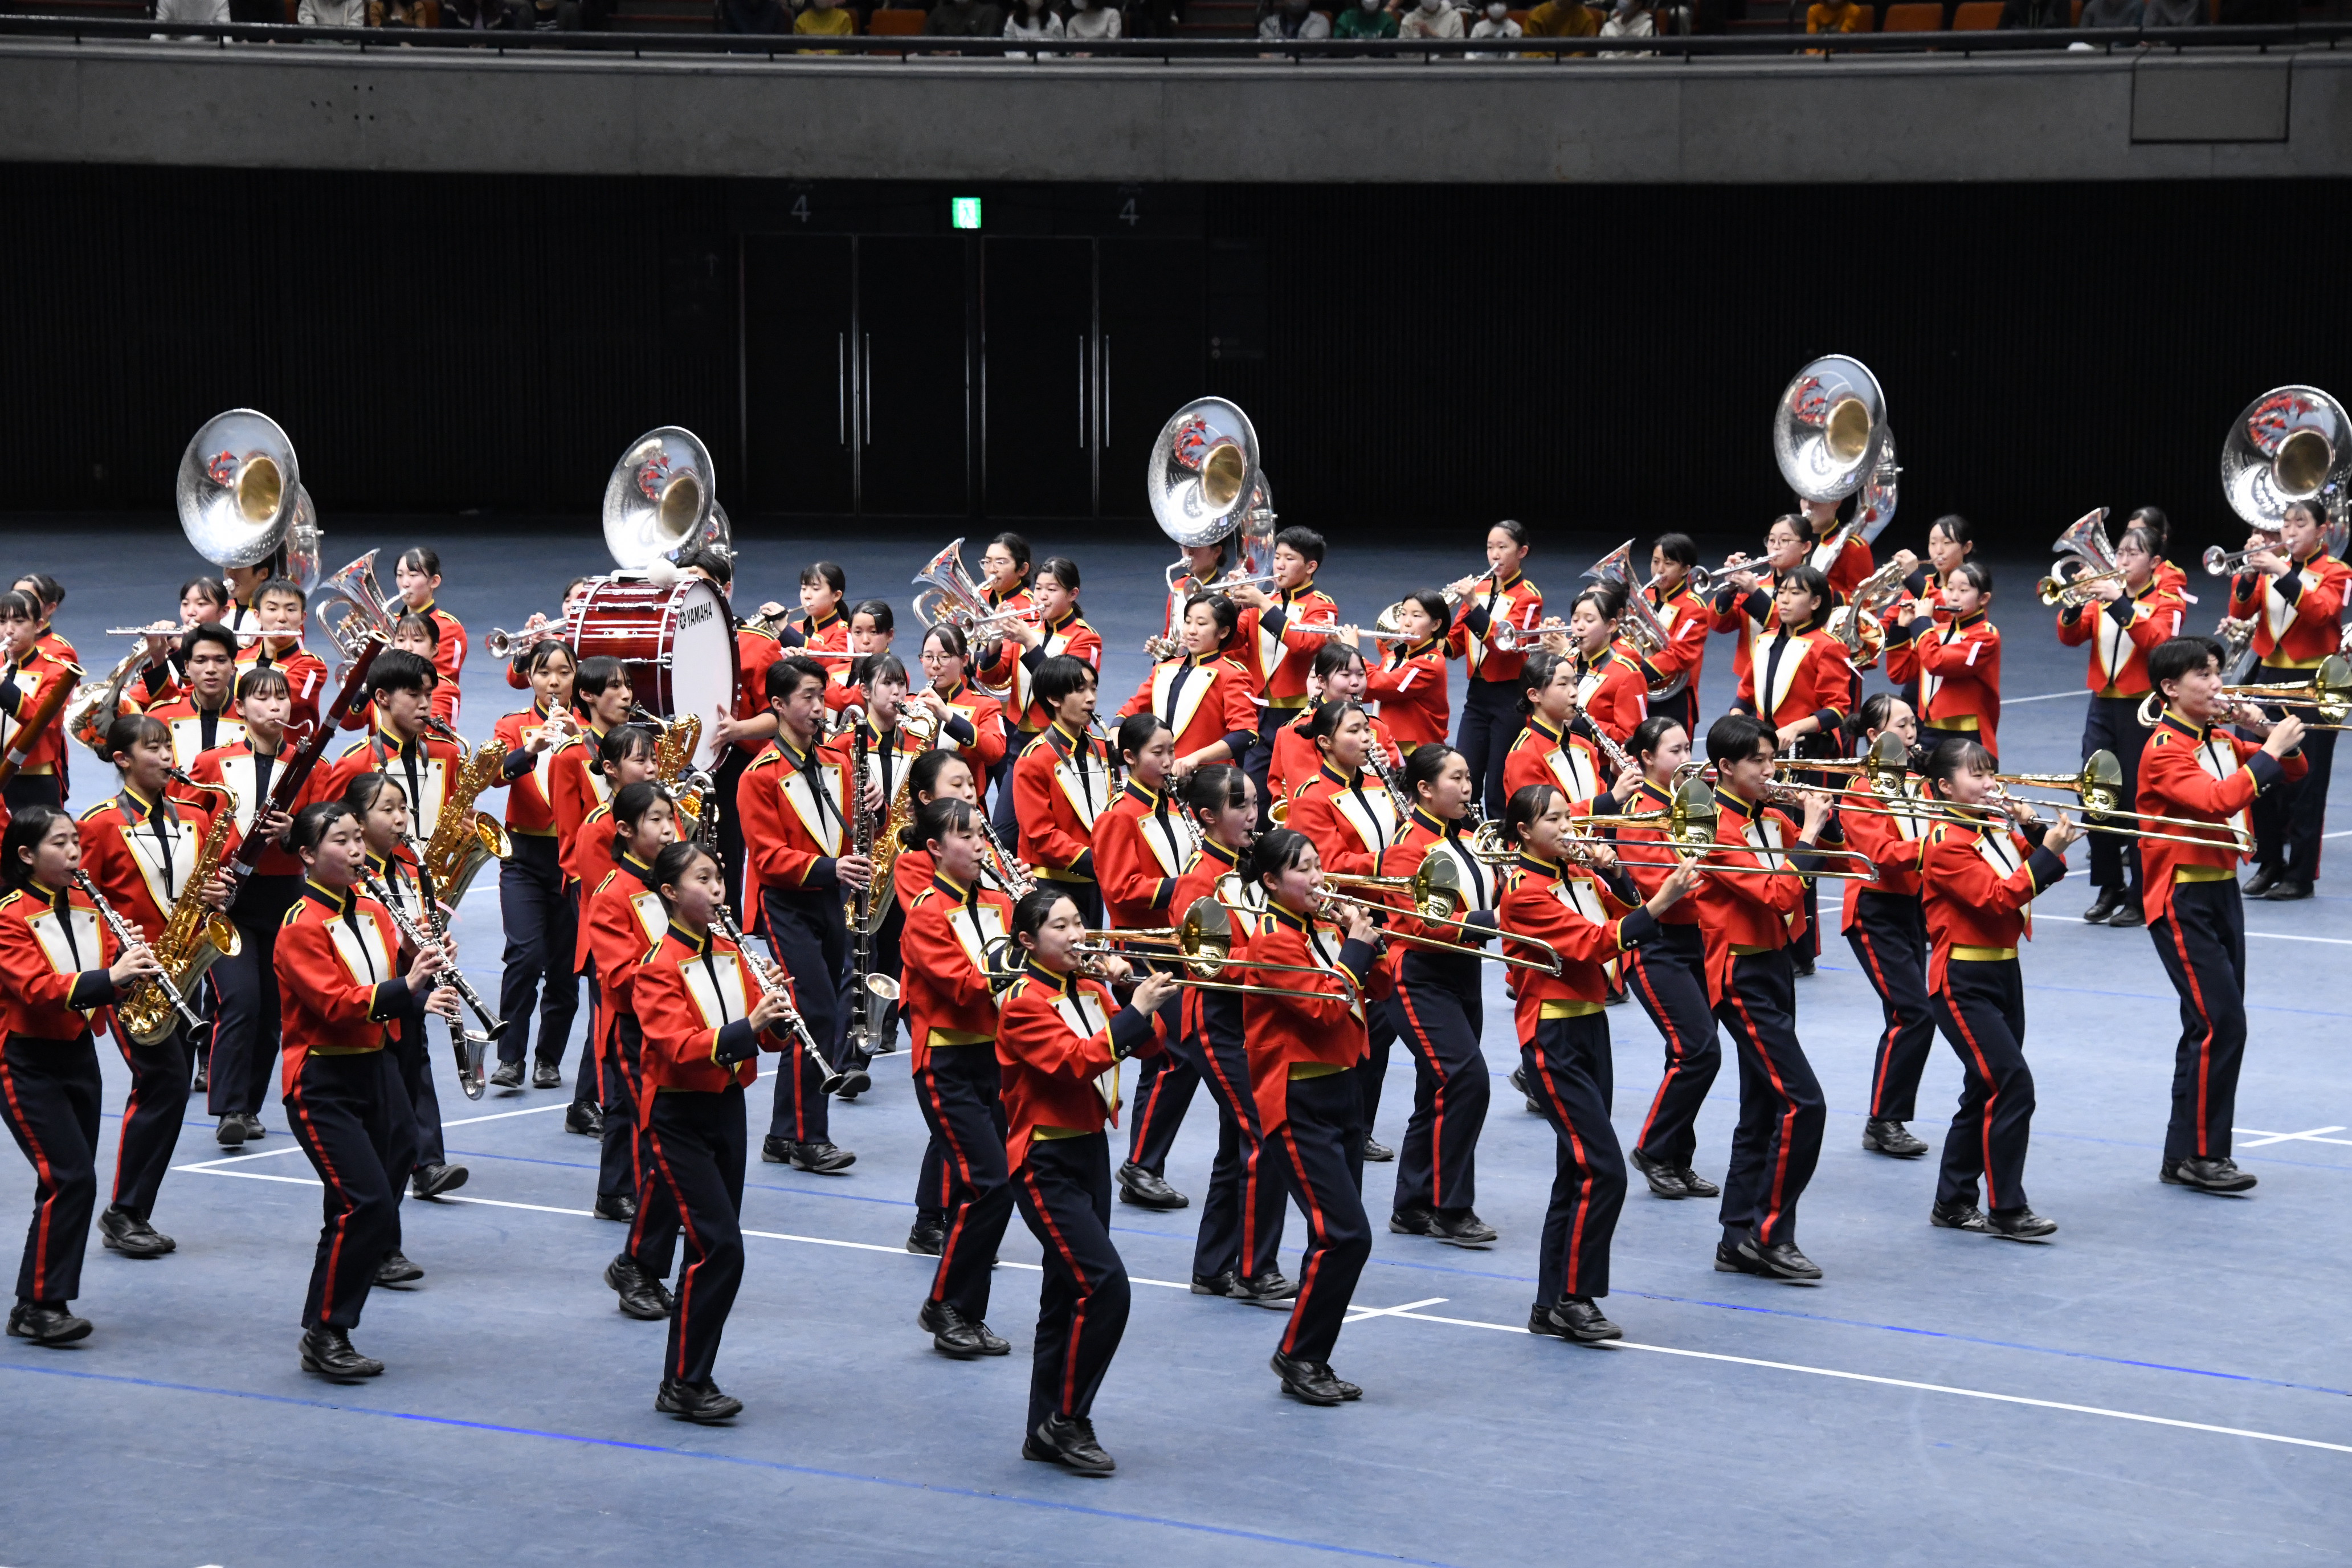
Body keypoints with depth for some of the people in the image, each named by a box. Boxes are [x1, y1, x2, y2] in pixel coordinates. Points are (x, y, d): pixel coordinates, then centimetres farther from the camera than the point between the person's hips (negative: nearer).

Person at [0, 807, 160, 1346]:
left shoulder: (86, 907, 10)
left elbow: (111, 961, 8)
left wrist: (134, 965, -15)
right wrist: (109, 979, -35)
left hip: (78, 1055, 7)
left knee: (69, 1182, 8)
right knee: (71, 1178, -16)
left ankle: (49, 1303, 16)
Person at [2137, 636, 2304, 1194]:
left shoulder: (2221, 741, 11)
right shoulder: (2165, 749, -14)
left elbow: (2293, 772, 14)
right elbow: (2217, 801, -30)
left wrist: (2275, 739, -5)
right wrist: (2269, 751, -23)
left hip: (2222, 890, 9)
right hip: (2182, 900, -9)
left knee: (2218, 1024, 10)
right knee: (2219, 1022, -14)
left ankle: (2188, 1155, 16)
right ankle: (2196, 1155, -8)